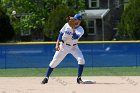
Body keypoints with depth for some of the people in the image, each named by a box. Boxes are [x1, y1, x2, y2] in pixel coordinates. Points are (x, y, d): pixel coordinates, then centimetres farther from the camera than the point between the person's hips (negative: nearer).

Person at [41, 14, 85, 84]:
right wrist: (57, 44, -8)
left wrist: (73, 28, -42)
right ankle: (46, 77, 9)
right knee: (55, 61, -3)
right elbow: (61, 34, 0)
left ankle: (79, 78, -9)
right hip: (64, 46, 0)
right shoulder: (67, 25, -9)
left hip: (74, 47, 0)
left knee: (81, 60, -20)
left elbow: (75, 37, -35)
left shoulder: (81, 30, -16)